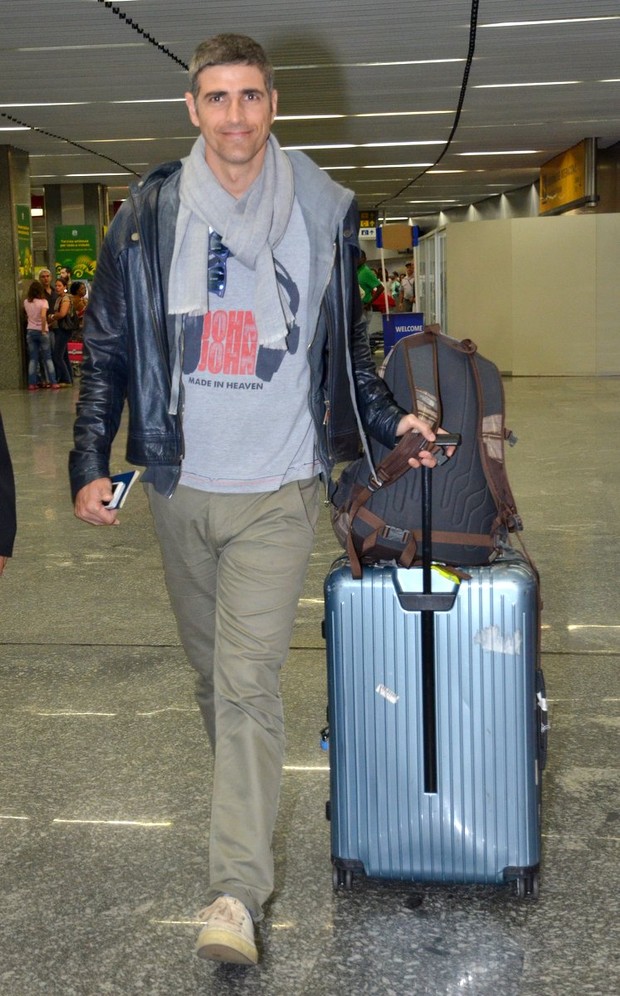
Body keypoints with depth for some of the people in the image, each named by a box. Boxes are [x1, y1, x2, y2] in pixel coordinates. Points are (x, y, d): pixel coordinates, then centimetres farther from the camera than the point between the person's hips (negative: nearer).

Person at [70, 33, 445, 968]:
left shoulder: (325, 215, 0)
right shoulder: (148, 217, 0)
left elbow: (348, 348, 12)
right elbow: (107, 351, 3)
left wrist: (391, 419, -1)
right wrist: (90, 463, -6)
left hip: (277, 492, -2)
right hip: (181, 488, 2)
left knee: (247, 681, -10)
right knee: (212, 671, 16)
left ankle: (236, 889, -5)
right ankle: (249, 806, 40)